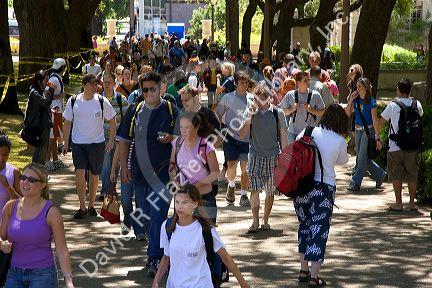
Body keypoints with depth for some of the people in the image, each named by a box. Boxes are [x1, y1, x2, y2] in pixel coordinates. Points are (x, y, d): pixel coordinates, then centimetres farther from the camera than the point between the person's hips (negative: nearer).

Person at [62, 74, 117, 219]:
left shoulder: (102, 101, -6)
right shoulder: (73, 101, -3)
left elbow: (112, 121, 4)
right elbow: (67, 122, 6)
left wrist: (111, 141, -3)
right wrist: (66, 143, 3)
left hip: (97, 142, 0)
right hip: (78, 143, 0)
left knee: (94, 175, 8)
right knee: (79, 172, -13)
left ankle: (91, 206, 23)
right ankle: (82, 207, -5)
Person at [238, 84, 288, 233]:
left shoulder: (278, 113, -2)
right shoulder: (250, 111, 1)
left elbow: (283, 136, 3)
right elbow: (242, 134, -4)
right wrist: (249, 117, -16)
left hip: (273, 156, 0)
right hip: (255, 156, 0)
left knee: (270, 191, 6)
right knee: (254, 190, -7)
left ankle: (265, 221, 17)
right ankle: (255, 221, -2)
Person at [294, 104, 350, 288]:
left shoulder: (308, 132, -1)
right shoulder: (339, 141, -6)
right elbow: (342, 161, 11)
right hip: (324, 188, -3)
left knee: (304, 225, 18)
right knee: (319, 231, 1)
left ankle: (304, 270, 25)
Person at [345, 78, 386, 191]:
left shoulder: (371, 102, -13)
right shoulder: (356, 100, 4)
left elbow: (375, 120, -14)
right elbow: (347, 114, 3)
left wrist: (377, 138, -16)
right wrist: (351, 100, -7)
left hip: (368, 130, -7)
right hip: (358, 130, 7)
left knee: (362, 158, -3)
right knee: (362, 158, 12)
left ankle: (355, 183, 1)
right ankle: (380, 175, 29)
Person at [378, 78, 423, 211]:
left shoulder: (393, 105, -8)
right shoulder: (416, 104, 0)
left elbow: (379, 125, -3)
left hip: (395, 146, -3)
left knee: (396, 175, 4)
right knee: (412, 175, 11)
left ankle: (398, 203, 3)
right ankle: (412, 203, 13)